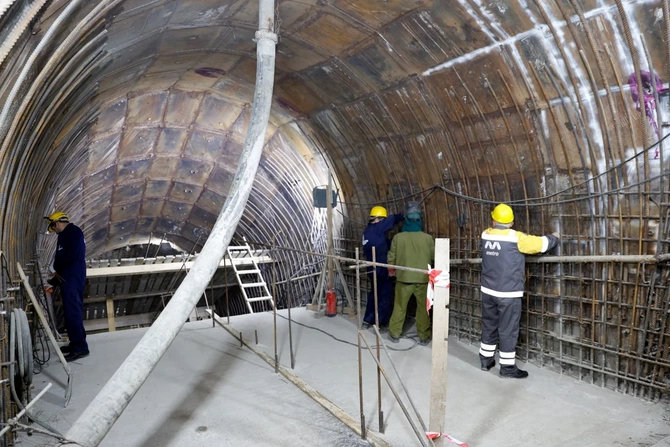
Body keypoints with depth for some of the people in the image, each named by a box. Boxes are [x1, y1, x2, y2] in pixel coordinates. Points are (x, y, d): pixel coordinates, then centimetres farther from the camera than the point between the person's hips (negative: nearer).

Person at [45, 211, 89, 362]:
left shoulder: (73, 231, -11)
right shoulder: (65, 235, 21)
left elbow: (71, 254, -23)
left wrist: (57, 266, -7)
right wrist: (54, 280, 15)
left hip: (73, 277, -10)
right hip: (68, 277, 10)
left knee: (72, 310, -12)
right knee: (72, 310, 14)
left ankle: (80, 347, -12)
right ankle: (76, 343, 22)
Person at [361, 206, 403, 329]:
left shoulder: (367, 230, 11)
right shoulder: (377, 228, -16)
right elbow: (392, 219, -18)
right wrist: (403, 217, -3)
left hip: (373, 269, 9)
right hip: (382, 269, -9)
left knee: (374, 293, 19)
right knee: (385, 296, 1)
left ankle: (367, 321, 24)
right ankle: (381, 323, 6)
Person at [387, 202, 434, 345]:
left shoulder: (398, 237, -10)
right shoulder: (427, 238, -10)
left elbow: (392, 257, -2)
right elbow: (433, 256, 2)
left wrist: (391, 270, 18)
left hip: (404, 277, 0)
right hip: (422, 278, 0)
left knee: (400, 306, 14)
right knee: (423, 308, 12)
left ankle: (395, 334, 23)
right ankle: (424, 337, 20)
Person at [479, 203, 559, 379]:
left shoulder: (486, 235, 1)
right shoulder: (515, 238, -15)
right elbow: (541, 244, -7)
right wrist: (554, 238, 14)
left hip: (488, 290, 5)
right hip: (508, 293, -5)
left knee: (489, 325, 17)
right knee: (508, 330, 3)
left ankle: (486, 360, 28)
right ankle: (507, 367, 12)